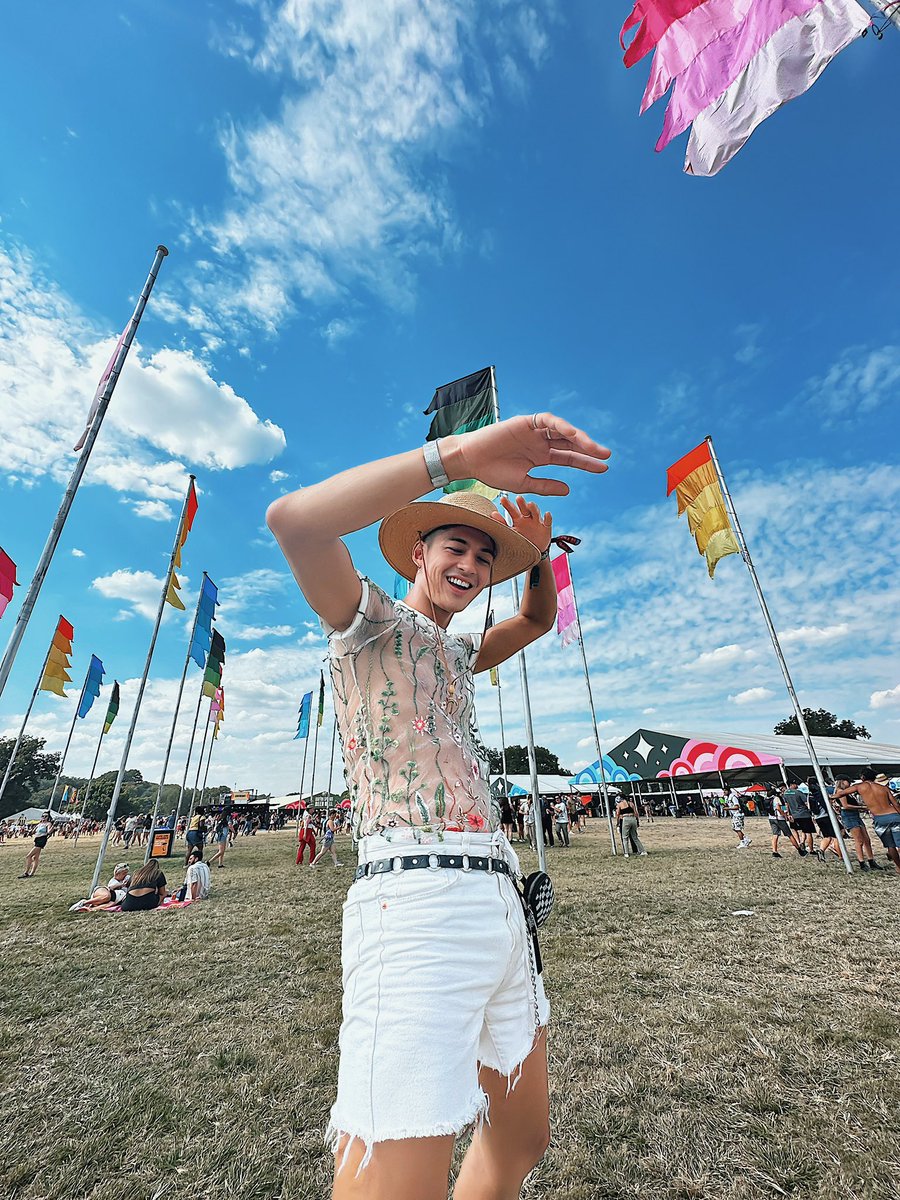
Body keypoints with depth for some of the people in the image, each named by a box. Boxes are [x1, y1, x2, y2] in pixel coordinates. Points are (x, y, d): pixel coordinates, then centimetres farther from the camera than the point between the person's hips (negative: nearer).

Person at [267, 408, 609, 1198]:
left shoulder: (456, 655, 21)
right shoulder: (370, 620, -1)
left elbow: (538, 621, 31)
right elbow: (293, 519, -20)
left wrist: (538, 557, 10)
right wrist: (454, 455, -21)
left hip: (500, 905, 9)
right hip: (418, 903, -8)